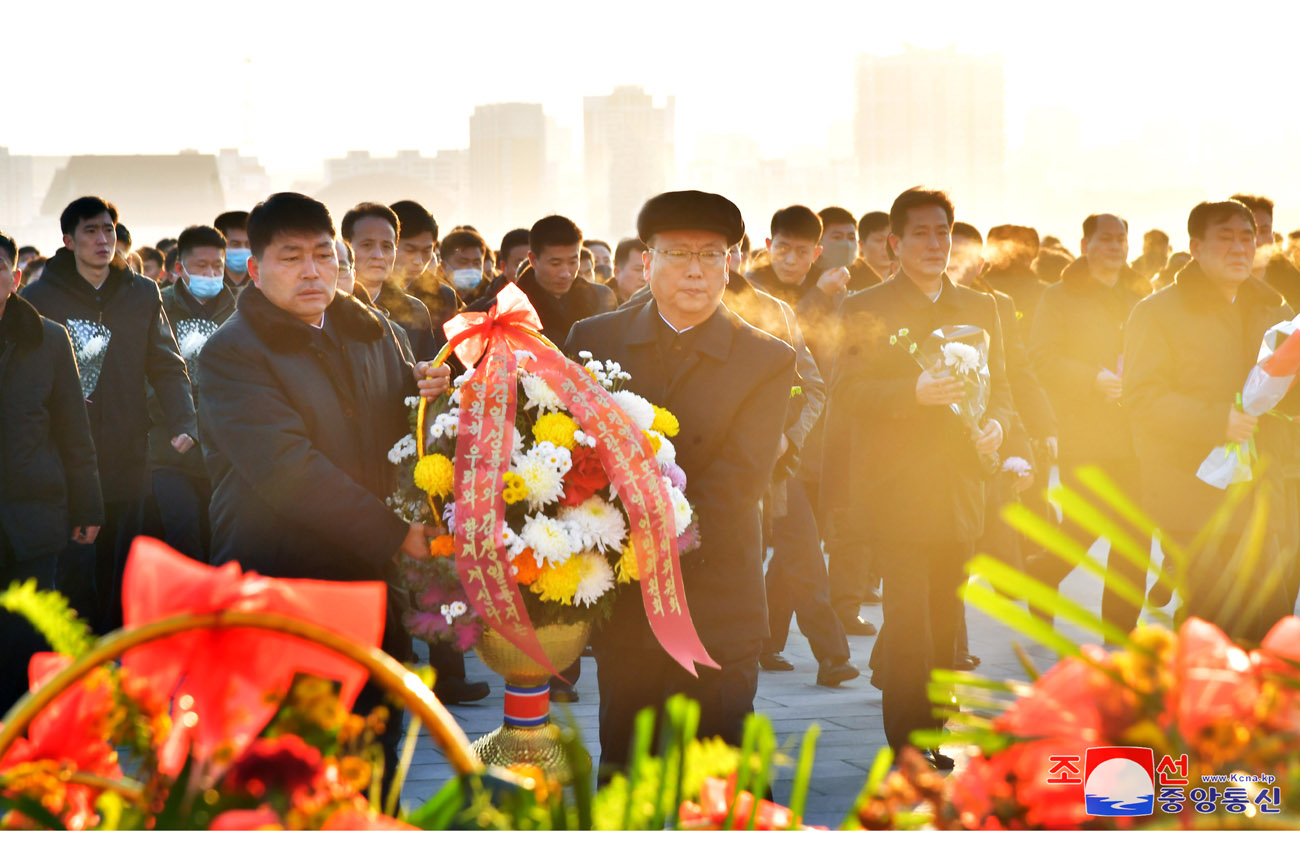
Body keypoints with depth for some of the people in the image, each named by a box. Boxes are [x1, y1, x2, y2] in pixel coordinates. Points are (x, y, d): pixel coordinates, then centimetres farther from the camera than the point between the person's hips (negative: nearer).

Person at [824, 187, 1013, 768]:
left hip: (959, 495, 5)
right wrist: (914, 392, -22)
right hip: (895, 494, -5)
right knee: (910, 621, -10)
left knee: (943, 621, 9)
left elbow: (998, 386, 18)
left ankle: (931, 737, 18)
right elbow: (846, 390, -8)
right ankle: (911, 750, -6)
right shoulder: (866, 309, 1)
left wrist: (996, 423, -5)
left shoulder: (979, 308, 15)